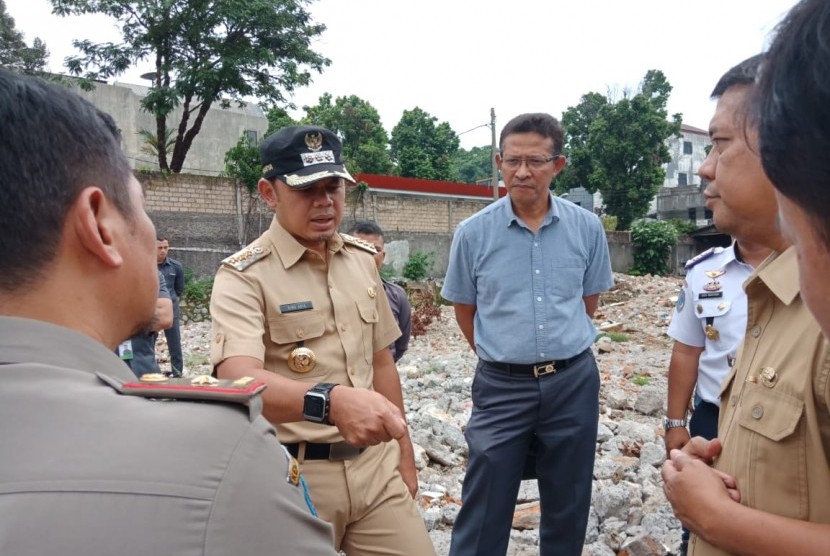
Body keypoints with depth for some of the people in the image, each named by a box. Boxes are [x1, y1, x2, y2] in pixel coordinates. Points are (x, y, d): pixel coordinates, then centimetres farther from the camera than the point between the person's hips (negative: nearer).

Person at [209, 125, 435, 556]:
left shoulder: (362, 259, 6)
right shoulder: (243, 276, -13)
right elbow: (239, 380, -29)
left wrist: (403, 453, 14)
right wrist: (330, 400, -46)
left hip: (374, 465, 5)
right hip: (295, 475, -4)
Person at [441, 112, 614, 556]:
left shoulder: (587, 227, -2)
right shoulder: (473, 232, -7)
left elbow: (588, 302, 11)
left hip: (574, 381, 2)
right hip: (501, 384, -1)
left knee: (568, 507, 18)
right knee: (483, 513, 5)